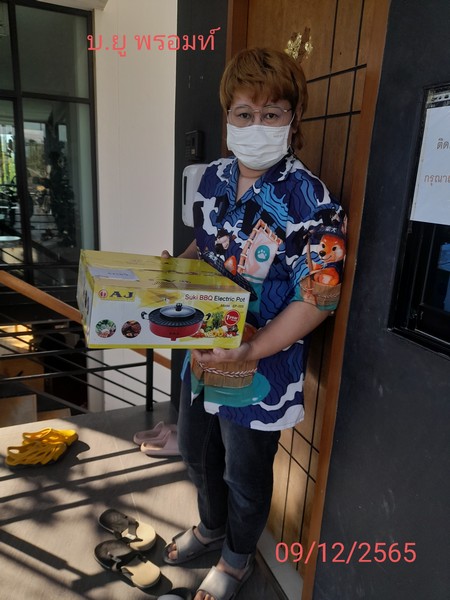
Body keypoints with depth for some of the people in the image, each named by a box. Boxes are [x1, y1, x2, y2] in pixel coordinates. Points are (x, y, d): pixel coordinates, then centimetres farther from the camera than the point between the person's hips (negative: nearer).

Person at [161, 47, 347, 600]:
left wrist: (248, 353, -25)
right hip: (202, 349, 7)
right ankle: (210, 527, 58)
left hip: (261, 364, -6)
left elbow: (317, 300, -20)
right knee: (196, 451, 26)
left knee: (245, 475, 17)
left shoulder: (310, 201, -20)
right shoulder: (213, 178, 1)